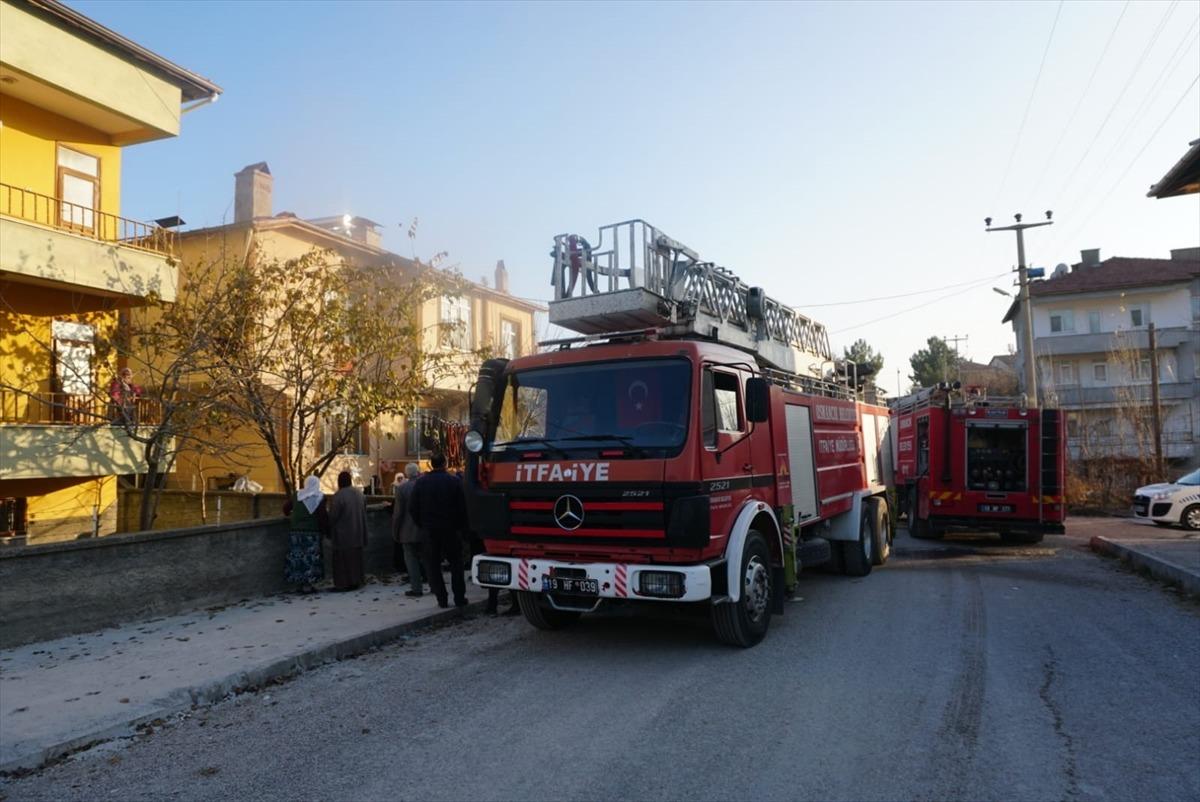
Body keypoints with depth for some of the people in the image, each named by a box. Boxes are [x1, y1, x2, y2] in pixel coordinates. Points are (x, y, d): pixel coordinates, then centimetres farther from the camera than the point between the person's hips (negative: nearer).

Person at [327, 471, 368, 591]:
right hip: (357, 532, 7)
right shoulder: (359, 494, 3)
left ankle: (343, 583, 2)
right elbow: (364, 513, 11)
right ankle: (356, 581, 20)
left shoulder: (338, 496, -18)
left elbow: (333, 516, -14)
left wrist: (329, 530, 2)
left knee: (342, 558, 1)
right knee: (355, 557, 14)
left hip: (343, 533, -7)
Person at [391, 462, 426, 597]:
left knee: (411, 559, 5)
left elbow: (398, 513, -10)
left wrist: (395, 532, 0)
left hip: (408, 532, -3)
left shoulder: (401, 489, -11)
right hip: (426, 530, 3)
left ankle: (416, 588, 3)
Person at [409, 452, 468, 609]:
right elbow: (462, 507, -6)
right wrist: (461, 526, 5)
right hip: (450, 530, -1)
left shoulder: (420, 483, -1)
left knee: (433, 565, 9)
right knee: (456, 563, 10)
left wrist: (421, 525, 12)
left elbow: (414, 509, 1)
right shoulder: (454, 481, -6)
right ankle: (459, 598, 9)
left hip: (429, 530, 1)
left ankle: (441, 598, 6)